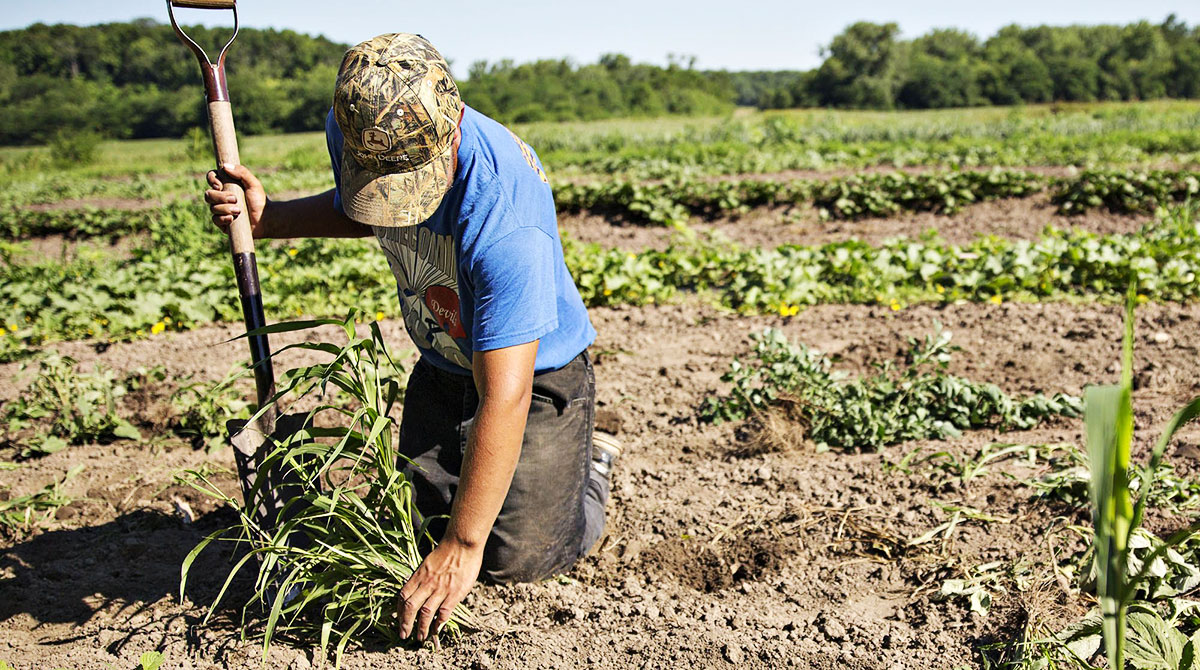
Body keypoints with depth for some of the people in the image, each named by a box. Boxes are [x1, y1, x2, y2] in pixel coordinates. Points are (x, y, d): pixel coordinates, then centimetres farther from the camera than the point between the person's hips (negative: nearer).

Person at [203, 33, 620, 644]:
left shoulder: (504, 213, -40)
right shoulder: (355, 128, -17)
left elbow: (505, 397, -39)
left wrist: (462, 547, -35)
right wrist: (268, 218, -10)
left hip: (538, 371, -6)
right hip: (442, 362, 6)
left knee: (515, 558, -3)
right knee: (418, 524, 11)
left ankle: (590, 466, 25)